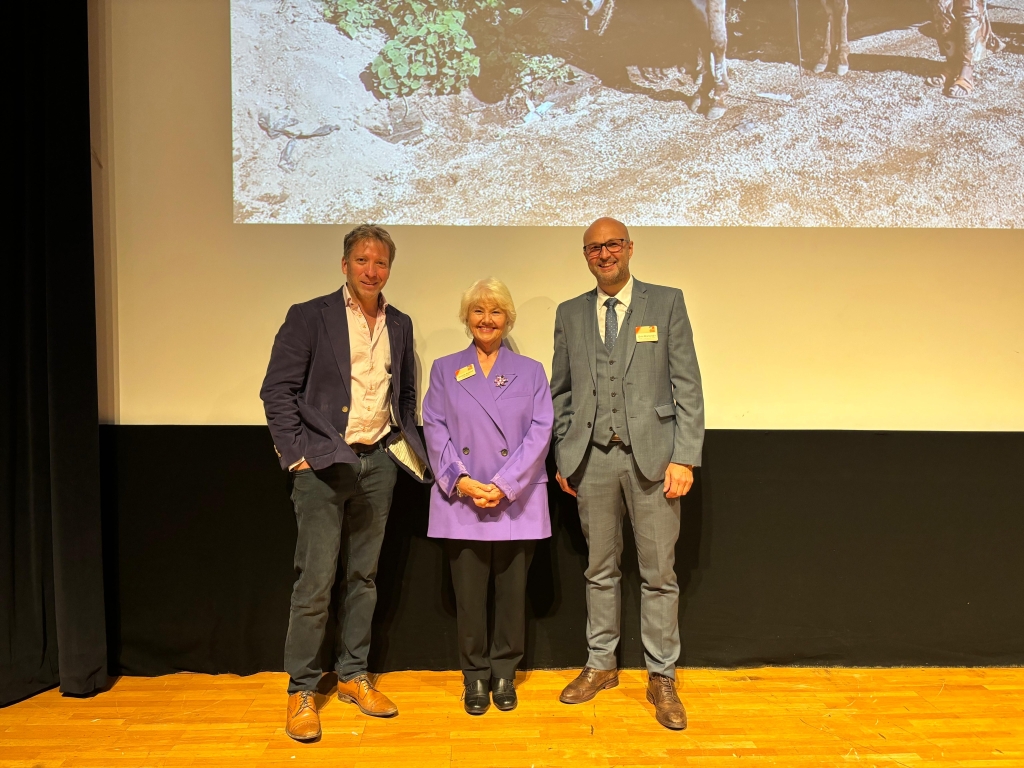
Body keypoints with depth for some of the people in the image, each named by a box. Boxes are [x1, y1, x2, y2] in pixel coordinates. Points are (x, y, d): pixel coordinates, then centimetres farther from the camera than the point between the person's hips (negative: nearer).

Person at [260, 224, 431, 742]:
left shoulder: (400, 325, 12)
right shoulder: (309, 317, -3)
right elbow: (277, 390, -6)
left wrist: (407, 444, 8)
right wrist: (296, 453, -12)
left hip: (378, 462, 5)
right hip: (323, 463, -4)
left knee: (363, 576, 12)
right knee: (316, 580, -2)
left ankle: (353, 676, 27)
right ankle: (301, 691, 14)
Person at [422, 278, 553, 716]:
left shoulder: (530, 371, 8)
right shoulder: (444, 370, 10)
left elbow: (540, 432, -2)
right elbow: (434, 430, 1)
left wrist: (505, 485, -13)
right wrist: (460, 480, -13)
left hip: (517, 502, 0)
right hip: (461, 503, 0)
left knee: (512, 593, 7)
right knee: (469, 595, 5)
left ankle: (504, 675, 25)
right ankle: (476, 677, 23)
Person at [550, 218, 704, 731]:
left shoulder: (666, 303, 3)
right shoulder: (570, 314, 11)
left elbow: (687, 386, -1)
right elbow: (560, 393, 13)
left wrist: (685, 457, -8)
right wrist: (562, 458, 8)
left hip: (652, 455, -2)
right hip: (593, 458, 3)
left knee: (659, 574, 5)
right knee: (600, 569, 13)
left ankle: (662, 678, 20)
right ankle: (601, 664, 29)